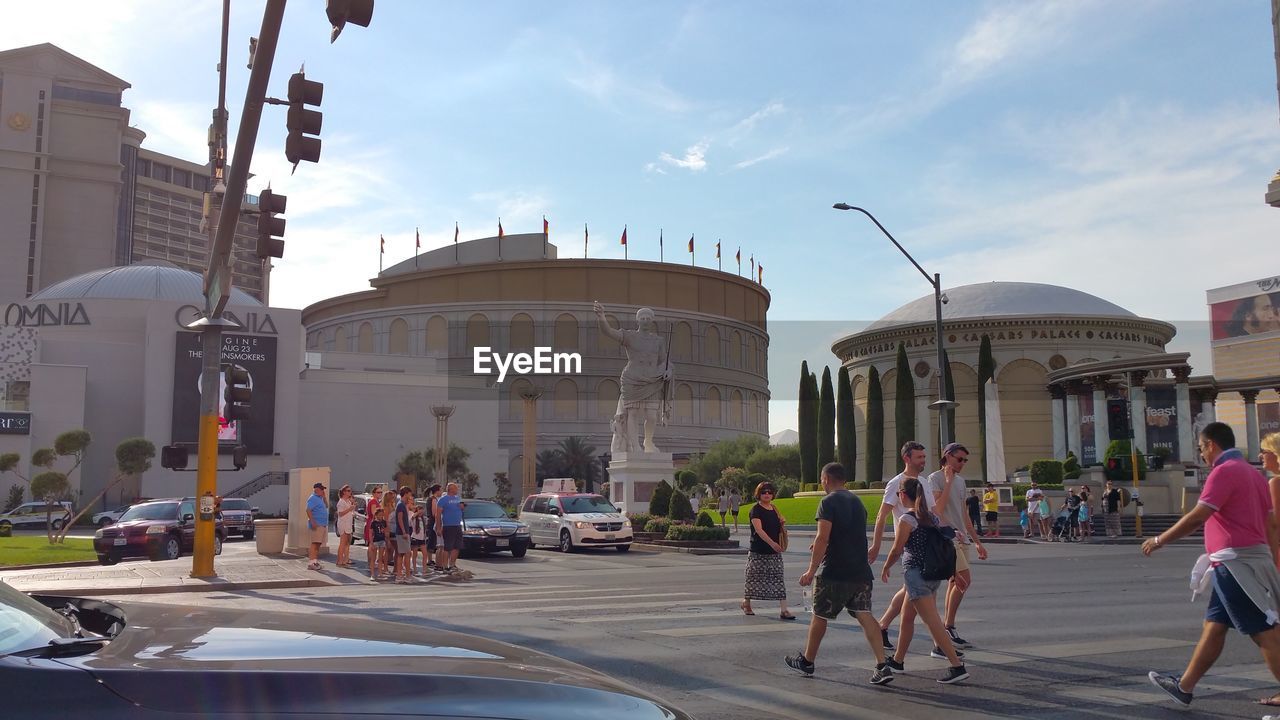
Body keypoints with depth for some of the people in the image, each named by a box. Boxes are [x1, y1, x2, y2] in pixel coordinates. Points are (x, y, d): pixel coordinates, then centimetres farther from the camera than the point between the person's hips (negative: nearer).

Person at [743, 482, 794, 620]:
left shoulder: (774, 509, 11)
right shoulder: (756, 509, -9)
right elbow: (759, 530, -22)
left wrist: (782, 523, 2)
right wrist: (772, 543, -32)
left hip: (775, 552, 5)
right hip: (758, 551, -5)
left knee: (779, 579, -3)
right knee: (753, 577, 6)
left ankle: (783, 610, -6)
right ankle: (746, 603, 27)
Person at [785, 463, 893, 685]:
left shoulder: (828, 502, -10)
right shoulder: (857, 501, 14)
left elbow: (823, 538, -19)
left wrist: (812, 570, -18)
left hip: (834, 573, -6)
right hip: (861, 571, 6)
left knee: (819, 616, 9)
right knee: (865, 616, 2)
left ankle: (807, 661, 25)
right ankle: (882, 667, -10)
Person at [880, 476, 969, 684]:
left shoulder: (907, 519, -13)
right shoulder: (933, 518, 8)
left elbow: (896, 550, -10)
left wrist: (885, 569, 5)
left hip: (916, 573, -9)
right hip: (934, 573, 9)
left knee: (933, 622, -9)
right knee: (907, 617, 20)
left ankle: (957, 666, -13)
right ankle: (897, 661, 31)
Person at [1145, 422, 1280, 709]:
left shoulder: (1224, 471, -13)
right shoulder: (1253, 472, 16)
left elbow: (1197, 517, -18)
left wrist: (1160, 540, -9)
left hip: (1236, 562, -10)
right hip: (1252, 557, 10)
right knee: (1213, 626, 13)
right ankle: (1184, 686, 21)